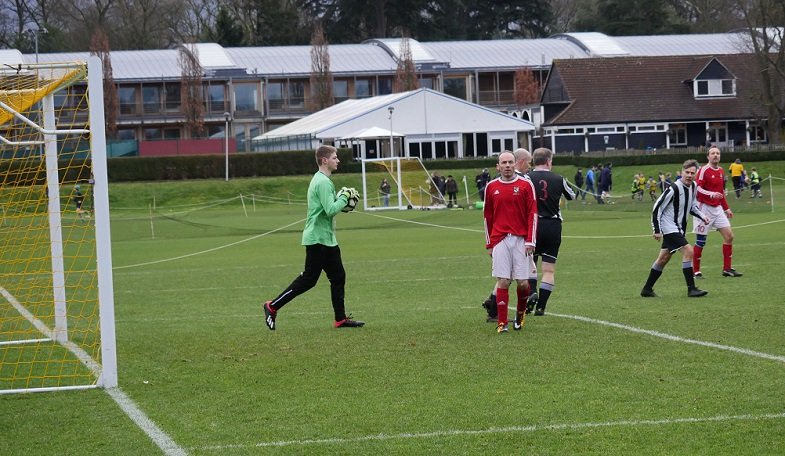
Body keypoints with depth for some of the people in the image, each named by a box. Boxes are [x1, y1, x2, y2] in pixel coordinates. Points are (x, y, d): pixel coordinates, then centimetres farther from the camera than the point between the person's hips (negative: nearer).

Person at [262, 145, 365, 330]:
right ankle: (272, 306, 2)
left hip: (327, 239, 10)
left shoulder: (321, 180, 15)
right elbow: (331, 210, -25)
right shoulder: (323, 182, -18)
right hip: (318, 238, -10)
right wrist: (344, 197, -13)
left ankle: (341, 319, 10)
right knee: (308, 279, -6)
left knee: (338, 276, 8)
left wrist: (344, 198, 7)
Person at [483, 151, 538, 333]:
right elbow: (487, 216, 14)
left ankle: (521, 312, 25)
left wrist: (530, 241, -5)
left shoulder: (525, 185, 3)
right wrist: (489, 244, 11)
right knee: (503, 281, -7)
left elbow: (532, 214, 2)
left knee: (523, 282, -3)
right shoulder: (491, 187, 9)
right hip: (500, 240, 1)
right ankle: (502, 323, -2)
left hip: (521, 239, -1)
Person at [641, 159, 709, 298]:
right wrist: (657, 230, -15)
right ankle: (691, 289, -16)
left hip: (679, 228, 8)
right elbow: (657, 208, -15)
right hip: (669, 227, -8)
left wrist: (702, 216, 3)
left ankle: (647, 289, 24)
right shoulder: (674, 188, -20)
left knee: (663, 258, 14)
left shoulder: (693, 186, 3)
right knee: (688, 251, -19)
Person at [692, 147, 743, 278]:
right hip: (704, 207, -7)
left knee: (729, 235, 0)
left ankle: (727, 268, 7)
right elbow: (697, 188, -20)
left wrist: (726, 208, 22)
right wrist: (711, 194, -33)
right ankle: (696, 271, 6)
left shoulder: (721, 171, 13)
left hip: (717, 208, 7)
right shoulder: (704, 170, -11)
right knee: (701, 241, -3)